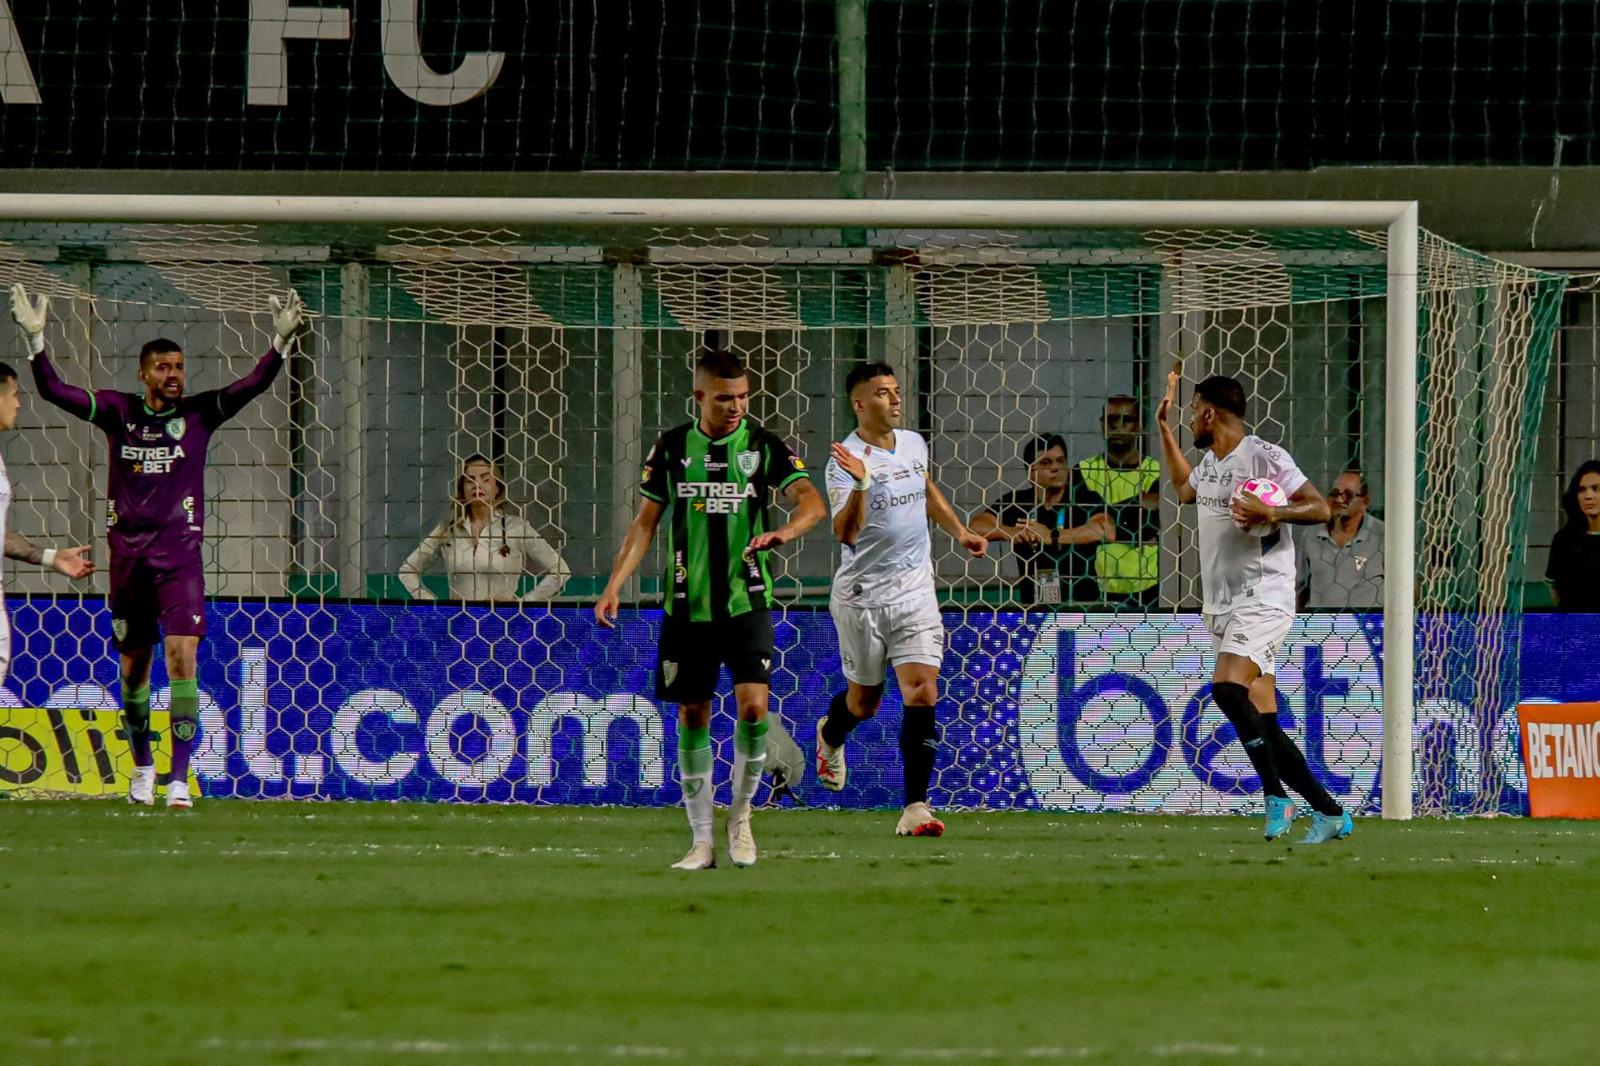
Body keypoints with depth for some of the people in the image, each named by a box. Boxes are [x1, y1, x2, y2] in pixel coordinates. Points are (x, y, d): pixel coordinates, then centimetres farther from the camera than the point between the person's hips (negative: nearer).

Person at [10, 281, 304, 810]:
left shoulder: (199, 413, 1)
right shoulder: (117, 411, 3)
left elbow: (253, 385, -8)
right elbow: (54, 390, -3)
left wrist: (282, 340, -22)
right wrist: (35, 337, -15)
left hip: (179, 554, -2)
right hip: (128, 554, 2)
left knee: (182, 656, -15)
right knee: (134, 663, 10)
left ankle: (179, 778, -16)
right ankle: (142, 765, 30)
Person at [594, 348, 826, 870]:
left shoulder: (764, 445, -1)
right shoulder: (672, 447, 4)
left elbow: (812, 501, -12)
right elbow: (645, 522, 9)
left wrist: (783, 531, -34)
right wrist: (614, 586, -1)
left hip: (747, 602, -2)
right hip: (687, 606, 2)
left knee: (753, 704, -16)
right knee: (692, 715, 3)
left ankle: (741, 814, 7)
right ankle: (702, 841, 12)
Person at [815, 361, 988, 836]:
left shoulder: (914, 444, 5)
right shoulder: (845, 460, -16)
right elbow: (845, 532, -29)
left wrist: (959, 531, 21)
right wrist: (861, 482, -41)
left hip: (915, 590, 4)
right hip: (862, 596, -4)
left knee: (922, 695, -12)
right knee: (863, 701, 12)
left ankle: (915, 807, -12)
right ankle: (830, 735, 49)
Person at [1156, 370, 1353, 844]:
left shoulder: (1265, 457, -10)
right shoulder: (1209, 462, 16)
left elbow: (1319, 507, -12)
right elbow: (1185, 489, 39)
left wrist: (1270, 513, -26)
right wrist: (1164, 428, 35)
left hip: (1263, 598, -9)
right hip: (1222, 606, 9)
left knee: (1227, 687, -28)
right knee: (1263, 723, 2)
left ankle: (1277, 796, -21)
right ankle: (1330, 814, 6)